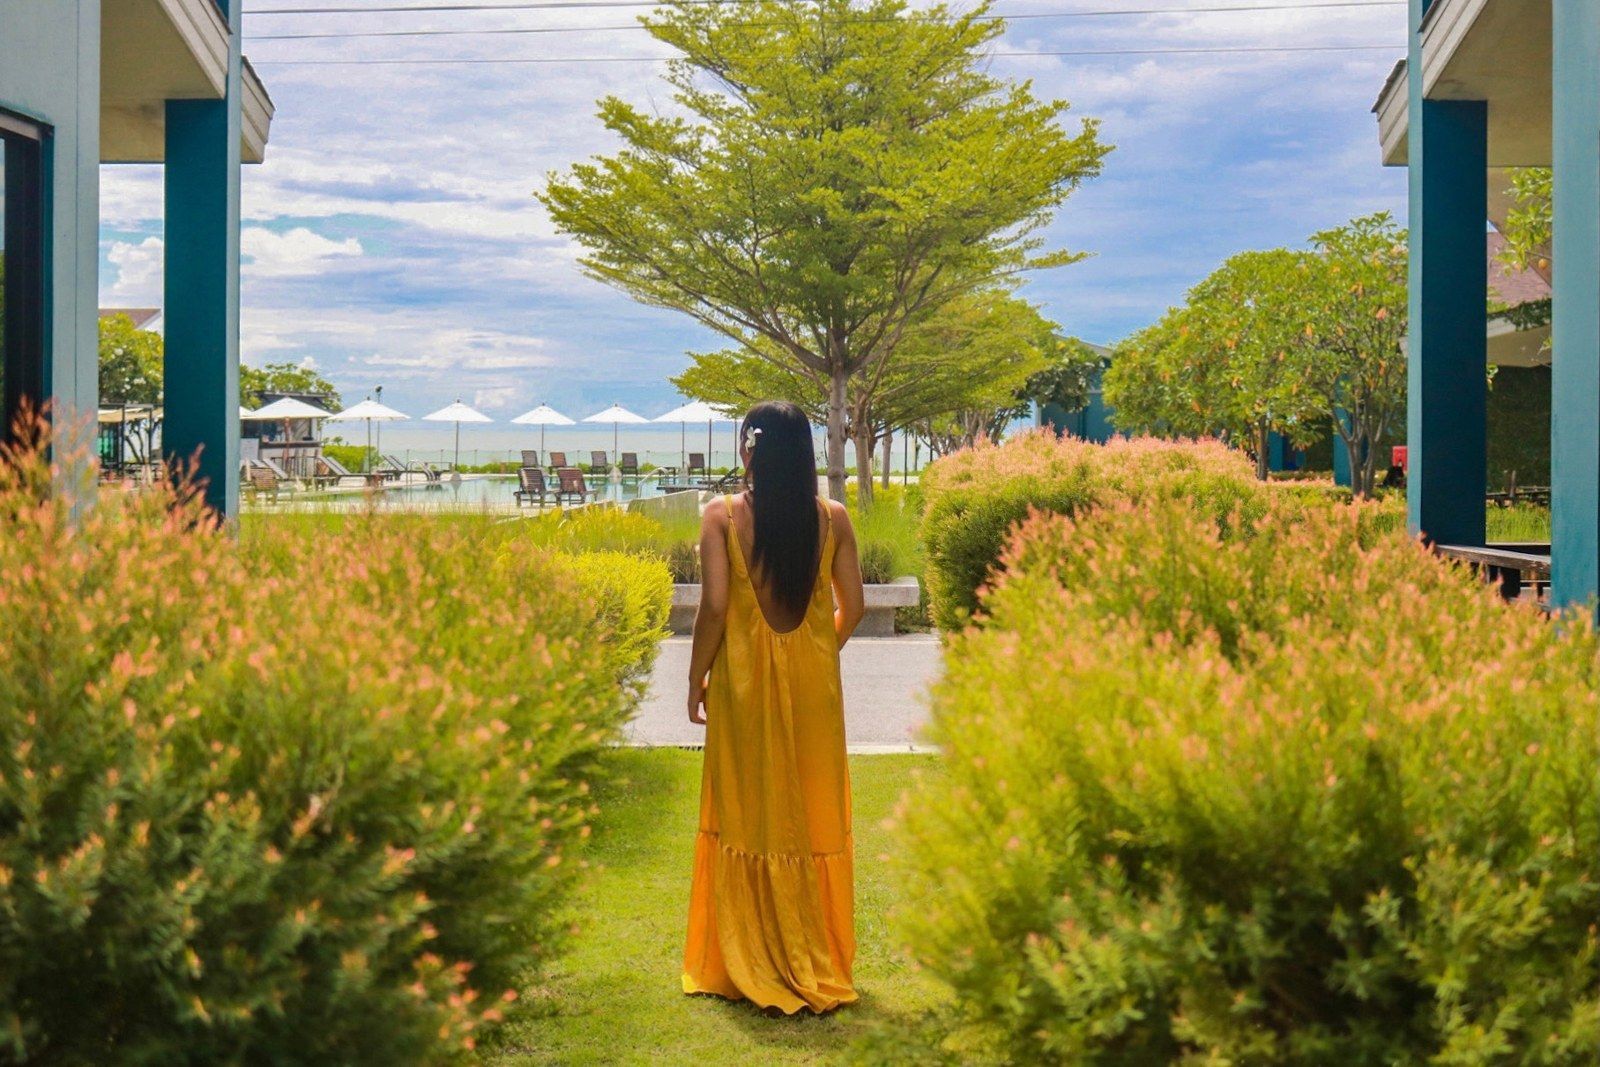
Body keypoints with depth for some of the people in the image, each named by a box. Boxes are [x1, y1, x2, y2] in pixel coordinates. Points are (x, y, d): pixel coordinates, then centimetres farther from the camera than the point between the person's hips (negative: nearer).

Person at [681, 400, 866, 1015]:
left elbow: (714, 606, -13)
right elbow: (851, 607, 1)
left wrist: (696, 679, -2)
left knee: (748, 813, 8)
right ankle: (820, 964, 22)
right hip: (814, 685, 2)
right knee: (815, 814, 13)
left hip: (743, 680, -2)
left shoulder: (723, 516, -9)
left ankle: (748, 968, 15)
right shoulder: (833, 518, -1)